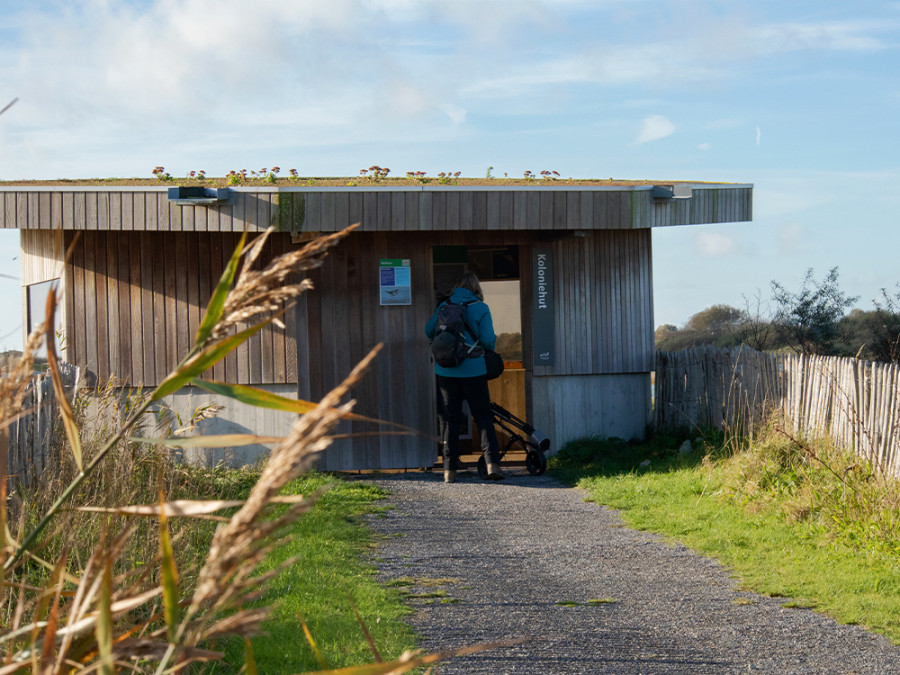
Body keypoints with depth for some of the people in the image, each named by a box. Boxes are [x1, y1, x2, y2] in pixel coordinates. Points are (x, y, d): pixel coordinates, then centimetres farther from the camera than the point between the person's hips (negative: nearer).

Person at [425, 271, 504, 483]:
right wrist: (493, 342, 14)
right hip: (473, 369, -2)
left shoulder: (444, 306, 4)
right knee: (483, 417, 5)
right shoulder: (481, 308, -4)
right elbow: (487, 341, -9)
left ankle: (449, 470, 5)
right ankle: (492, 464, -7)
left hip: (446, 370, 2)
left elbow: (429, 330, 5)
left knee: (450, 419, 8)